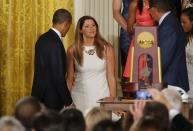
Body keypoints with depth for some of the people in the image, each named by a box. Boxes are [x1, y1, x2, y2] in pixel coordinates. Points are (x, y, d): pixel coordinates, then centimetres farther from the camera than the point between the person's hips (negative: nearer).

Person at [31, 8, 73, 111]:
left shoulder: (43, 38, 9)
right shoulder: (55, 43, -18)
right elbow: (58, 76, -20)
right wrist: (68, 102, -14)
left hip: (40, 94, 9)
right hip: (51, 99, -9)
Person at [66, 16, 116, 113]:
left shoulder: (106, 48, 1)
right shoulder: (73, 51, 1)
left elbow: (111, 76, 1)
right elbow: (70, 78, 7)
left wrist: (113, 100, -3)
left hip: (101, 96, 0)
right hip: (80, 97, 0)